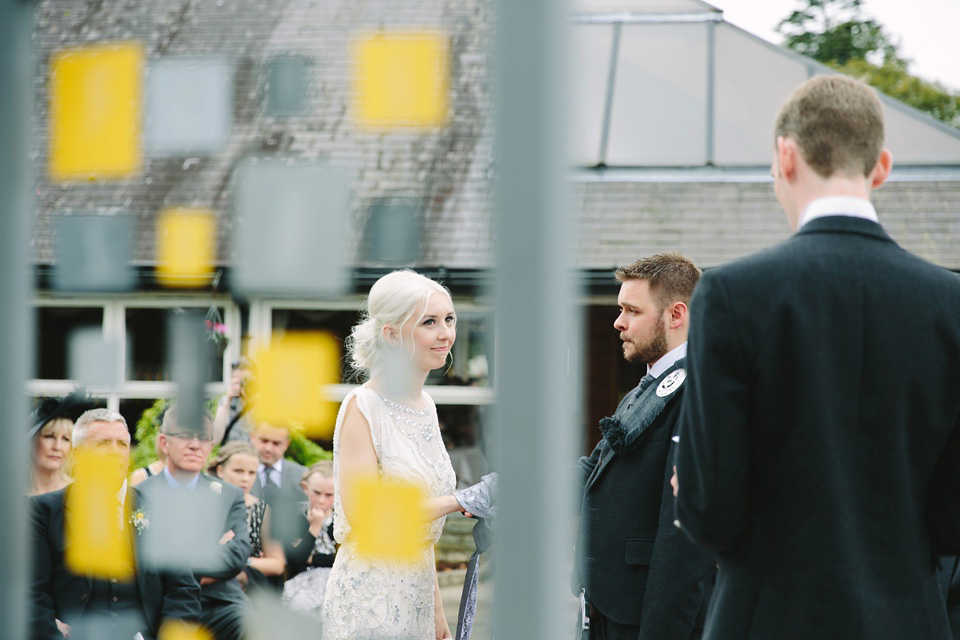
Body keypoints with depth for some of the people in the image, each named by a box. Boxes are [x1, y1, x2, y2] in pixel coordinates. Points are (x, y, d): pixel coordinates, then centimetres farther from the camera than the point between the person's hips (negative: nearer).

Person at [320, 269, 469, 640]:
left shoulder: (425, 405, 11)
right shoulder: (363, 408, -13)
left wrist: (436, 608, 16)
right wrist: (457, 501, -14)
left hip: (414, 599, 7)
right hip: (369, 601, -7)